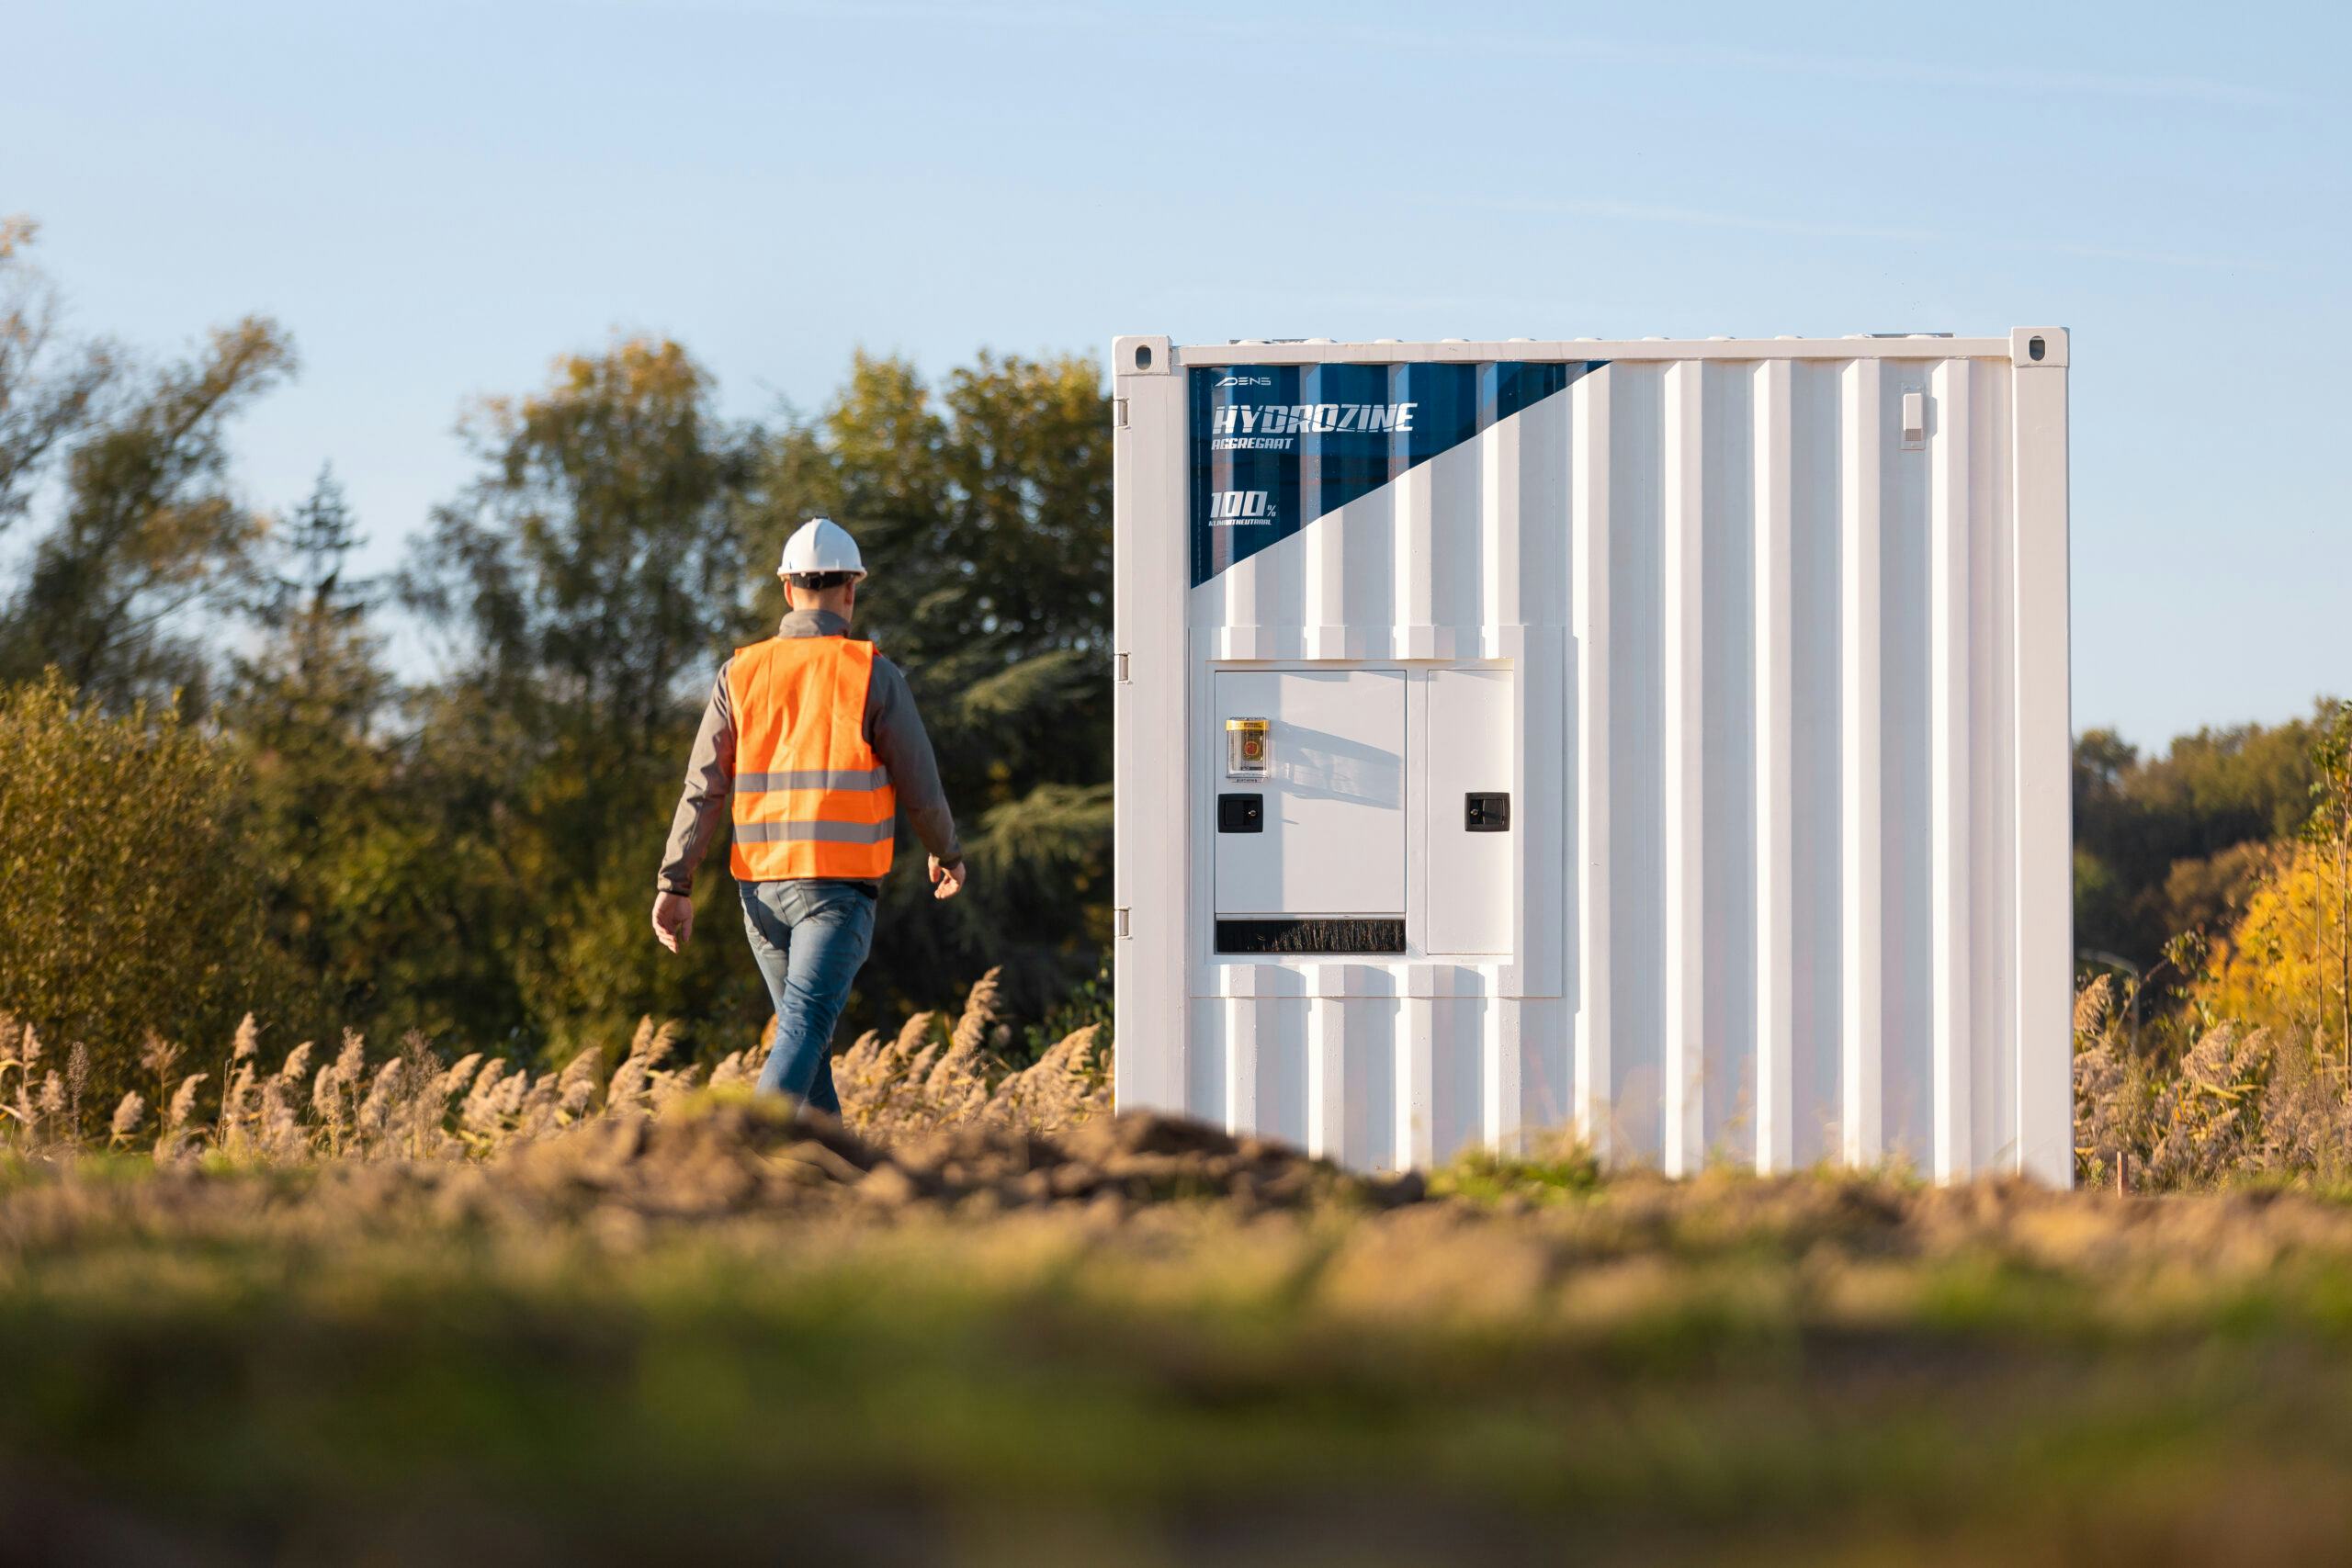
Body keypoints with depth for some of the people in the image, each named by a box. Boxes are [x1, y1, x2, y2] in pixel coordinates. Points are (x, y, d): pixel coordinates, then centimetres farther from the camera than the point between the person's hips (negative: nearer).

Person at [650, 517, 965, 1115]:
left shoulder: (741, 675, 5)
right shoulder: (873, 676, -4)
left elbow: (703, 788, -1)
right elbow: (919, 787, 0)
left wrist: (675, 886, -2)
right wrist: (947, 854, 20)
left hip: (762, 885, 4)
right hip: (839, 885, -4)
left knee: (804, 1027, 20)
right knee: (805, 1028, -15)